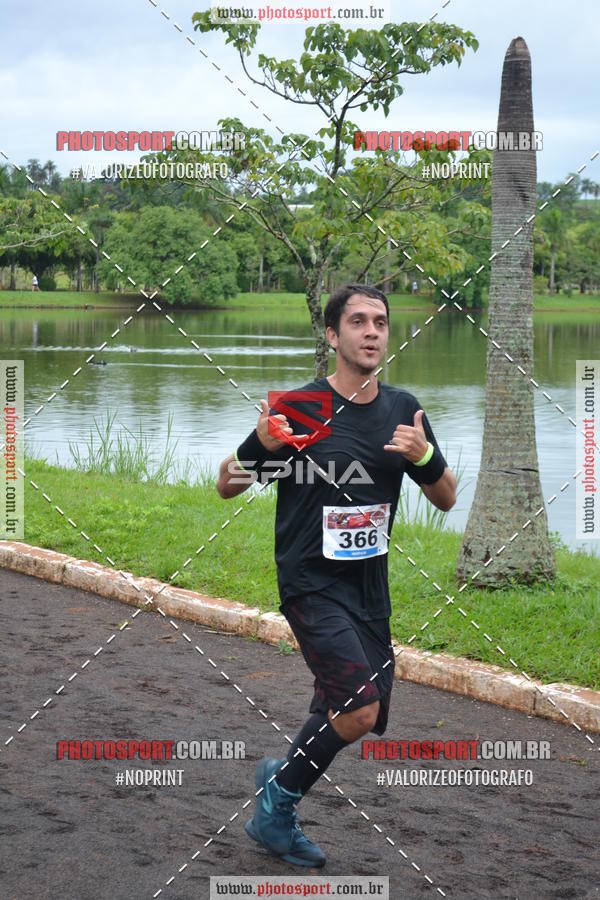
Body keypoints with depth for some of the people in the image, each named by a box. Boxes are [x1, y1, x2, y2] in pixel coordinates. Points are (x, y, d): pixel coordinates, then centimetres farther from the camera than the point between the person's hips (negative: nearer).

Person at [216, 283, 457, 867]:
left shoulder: (403, 409, 4)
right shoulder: (300, 407, -10)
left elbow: (446, 499, 10)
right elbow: (226, 487, -4)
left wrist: (424, 456, -11)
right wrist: (262, 444, -24)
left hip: (370, 586, 6)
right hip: (311, 583, -6)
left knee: (363, 719, 12)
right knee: (359, 711, -19)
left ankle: (281, 777, 38)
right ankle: (280, 798, 6)